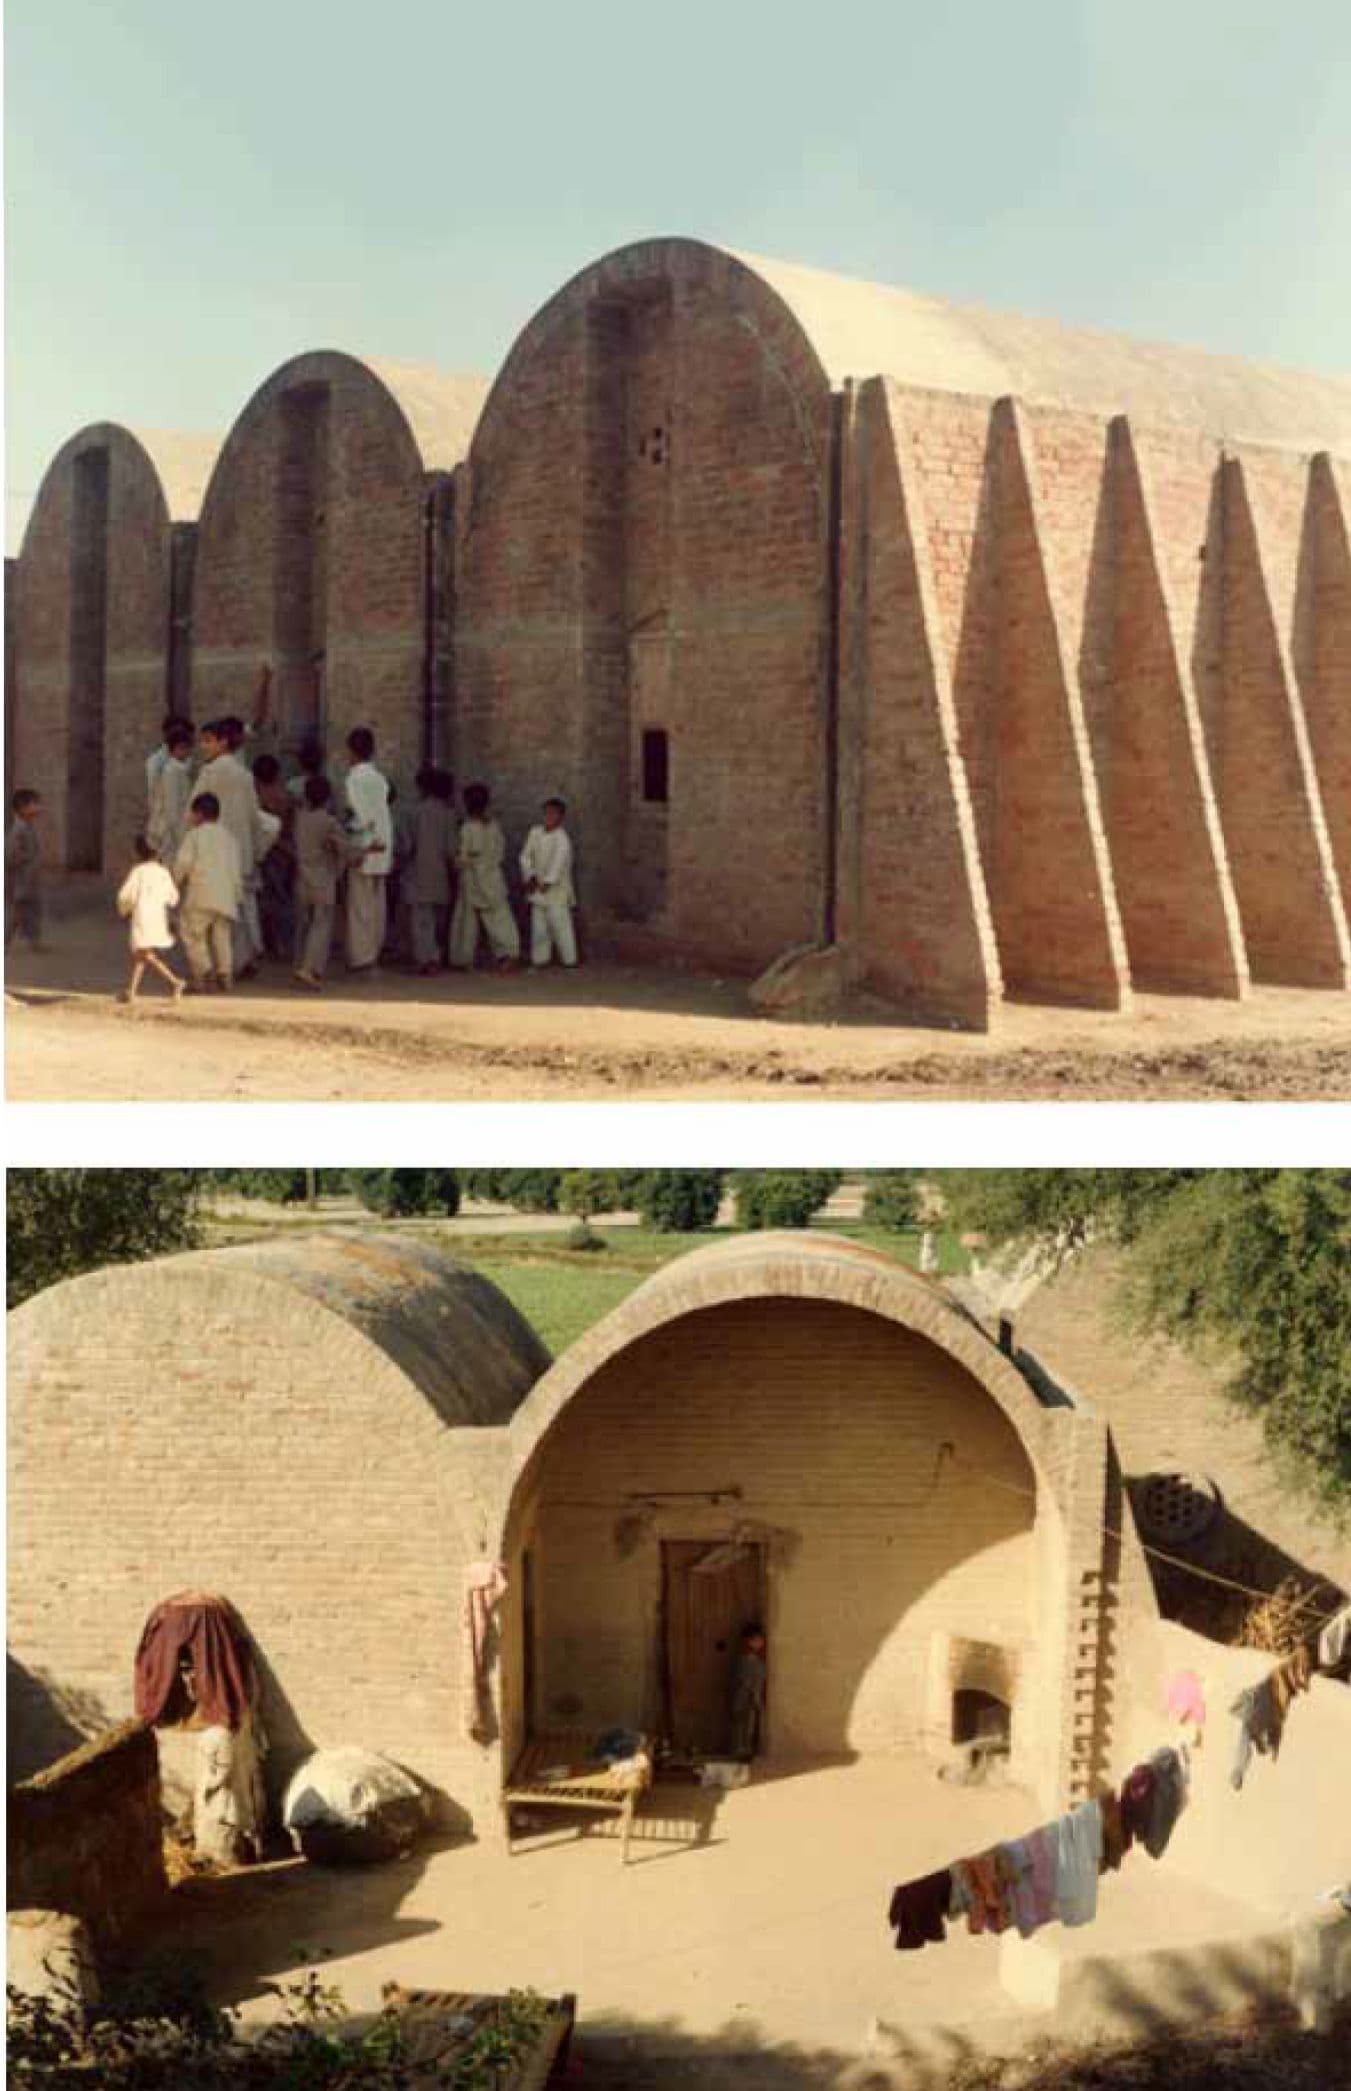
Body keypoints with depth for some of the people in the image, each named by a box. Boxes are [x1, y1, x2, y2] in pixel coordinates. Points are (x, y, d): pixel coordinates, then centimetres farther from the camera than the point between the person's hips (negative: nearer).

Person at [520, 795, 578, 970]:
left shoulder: (562, 838, -11)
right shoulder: (535, 833, 6)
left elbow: (559, 861, -18)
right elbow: (526, 856, 9)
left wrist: (548, 881, -20)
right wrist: (530, 876, -1)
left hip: (556, 887, -5)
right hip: (537, 887, 5)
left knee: (559, 922, -7)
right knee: (538, 923, 7)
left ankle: (569, 958, -1)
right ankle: (539, 958, 15)